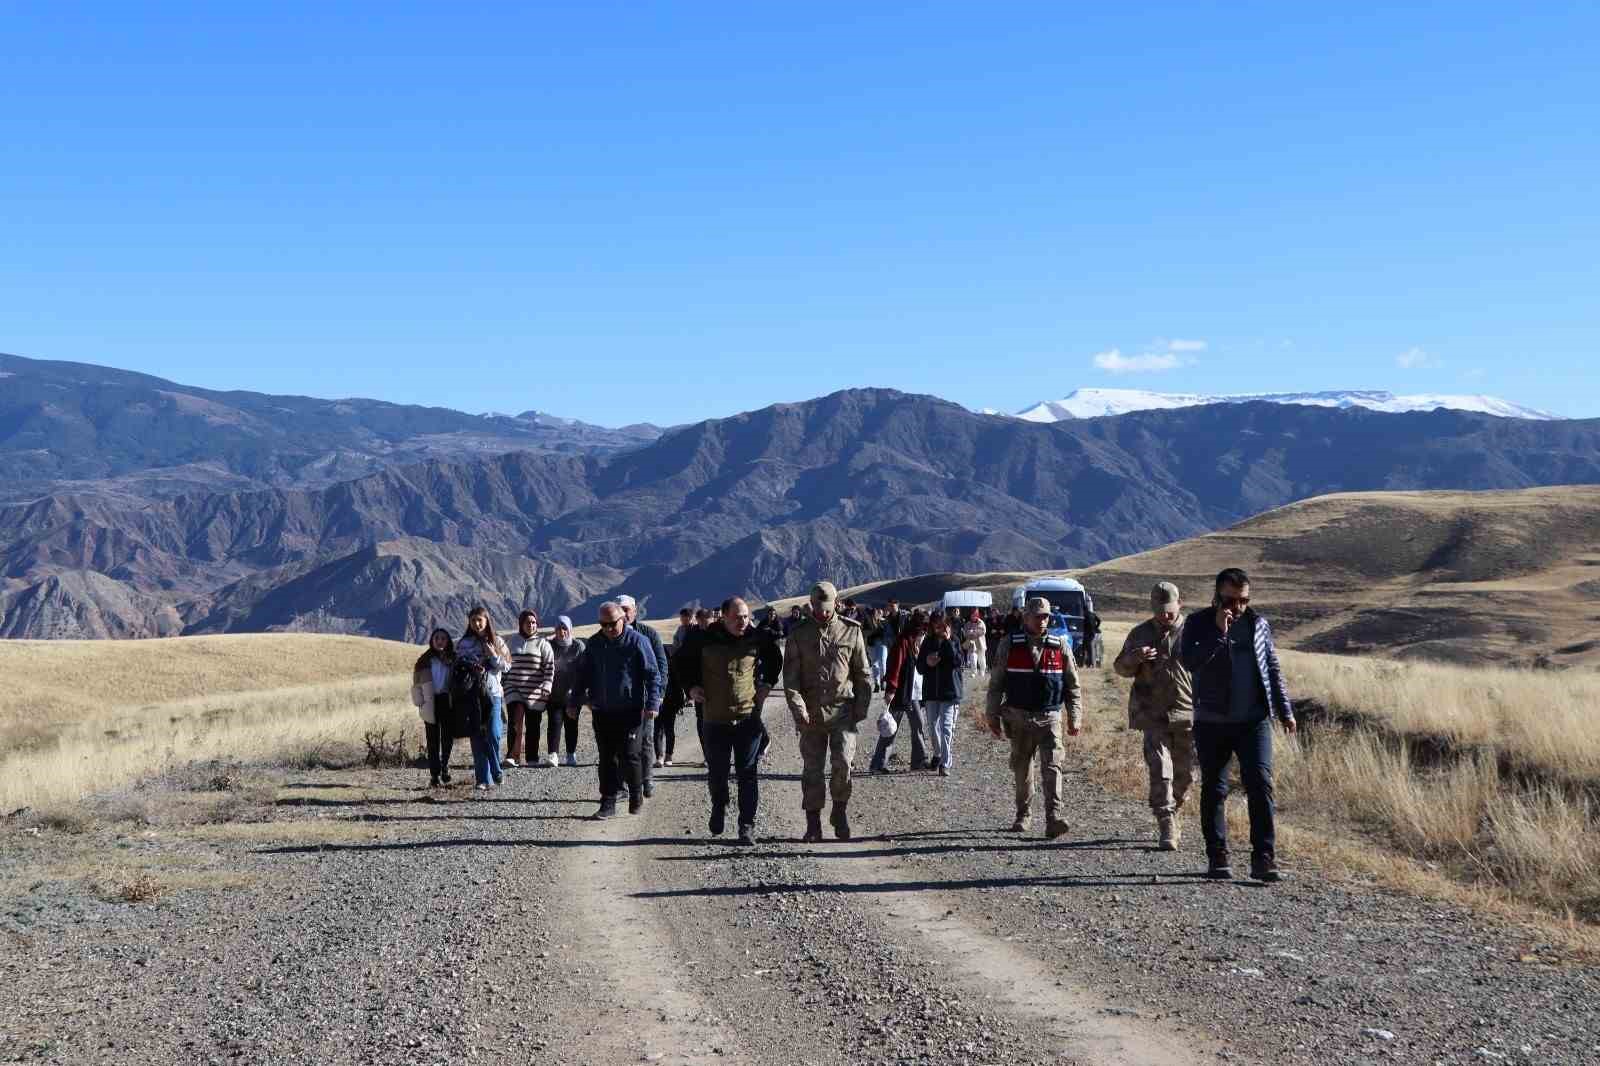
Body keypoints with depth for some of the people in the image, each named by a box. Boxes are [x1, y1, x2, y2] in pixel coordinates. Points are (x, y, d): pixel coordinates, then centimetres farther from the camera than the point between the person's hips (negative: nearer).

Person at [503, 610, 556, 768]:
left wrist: (546, 686, -14)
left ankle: (531, 759, 11)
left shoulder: (542, 643, 2)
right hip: (514, 690, 1)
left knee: (532, 726, 3)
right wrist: (501, 684, 16)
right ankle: (512, 755, -18)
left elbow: (549, 667, -3)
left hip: (535, 692, -1)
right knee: (515, 722, -15)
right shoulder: (512, 642, 11)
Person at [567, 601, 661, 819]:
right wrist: (574, 701, 13)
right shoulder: (594, 643, 7)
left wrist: (652, 703, -13)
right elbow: (581, 674, 16)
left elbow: (652, 674, -6)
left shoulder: (637, 641, -6)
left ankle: (636, 794, 19)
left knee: (629, 756, -2)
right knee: (607, 758, 6)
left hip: (630, 711, -4)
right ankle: (608, 803, 10)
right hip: (601, 711, 4)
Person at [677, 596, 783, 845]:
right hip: (715, 719, 0)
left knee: (748, 774, -2)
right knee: (716, 772, 9)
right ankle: (719, 807, 39)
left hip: (748, 718, 0)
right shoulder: (705, 640, -5)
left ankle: (747, 826, 4)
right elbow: (683, 659, 14)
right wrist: (691, 686, 5)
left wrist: (768, 683, 9)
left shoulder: (757, 639, -1)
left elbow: (775, 659, 20)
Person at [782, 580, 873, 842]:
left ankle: (841, 810, 7)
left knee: (842, 762, -15)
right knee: (812, 769, 3)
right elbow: (790, 676, 0)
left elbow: (863, 674, 9)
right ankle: (813, 825, 12)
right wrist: (798, 709, -12)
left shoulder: (851, 631, 5)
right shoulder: (799, 634, 5)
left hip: (843, 710, -1)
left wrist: (861, 709, 2)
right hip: (811, 713, 1)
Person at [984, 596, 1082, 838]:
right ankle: (1023, 815, 25)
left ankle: (1053, 818, -19)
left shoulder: (1060, 646, 4)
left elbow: (1072, 685, 8)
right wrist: (993, 715, 4)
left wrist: (1075, 718, 4)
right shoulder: (1011, 645, 2)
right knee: (1021, 768, 10)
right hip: (1019, 717, 1)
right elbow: (996, 683, 6)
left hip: (1049, 718, -1)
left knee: (1052, 766, -13)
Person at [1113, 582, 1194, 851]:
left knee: (1184, 773, 11)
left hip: (1188, 714, 1)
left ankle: (1171, 816, 32)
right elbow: (1120, 668, 12)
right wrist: (1134, 658, -11)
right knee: (1160, 770, -12)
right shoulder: (1140, 634, 6)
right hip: (1152, 715, -1)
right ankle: (1167, 828, -14)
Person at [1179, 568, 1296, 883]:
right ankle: (1217, 858, 14)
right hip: (1212, 723, -1)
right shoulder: (1198, 623, -1)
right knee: (1214, 790, 5)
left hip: (1254, 721, 1)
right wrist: (1219, 632, -22)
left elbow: (1274, 670, 17)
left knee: (1260, 785, -9)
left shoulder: (1258, 624, 9)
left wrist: (1285, 711, 15)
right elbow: (1188, 660, -19)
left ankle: (1264, 859, -8)